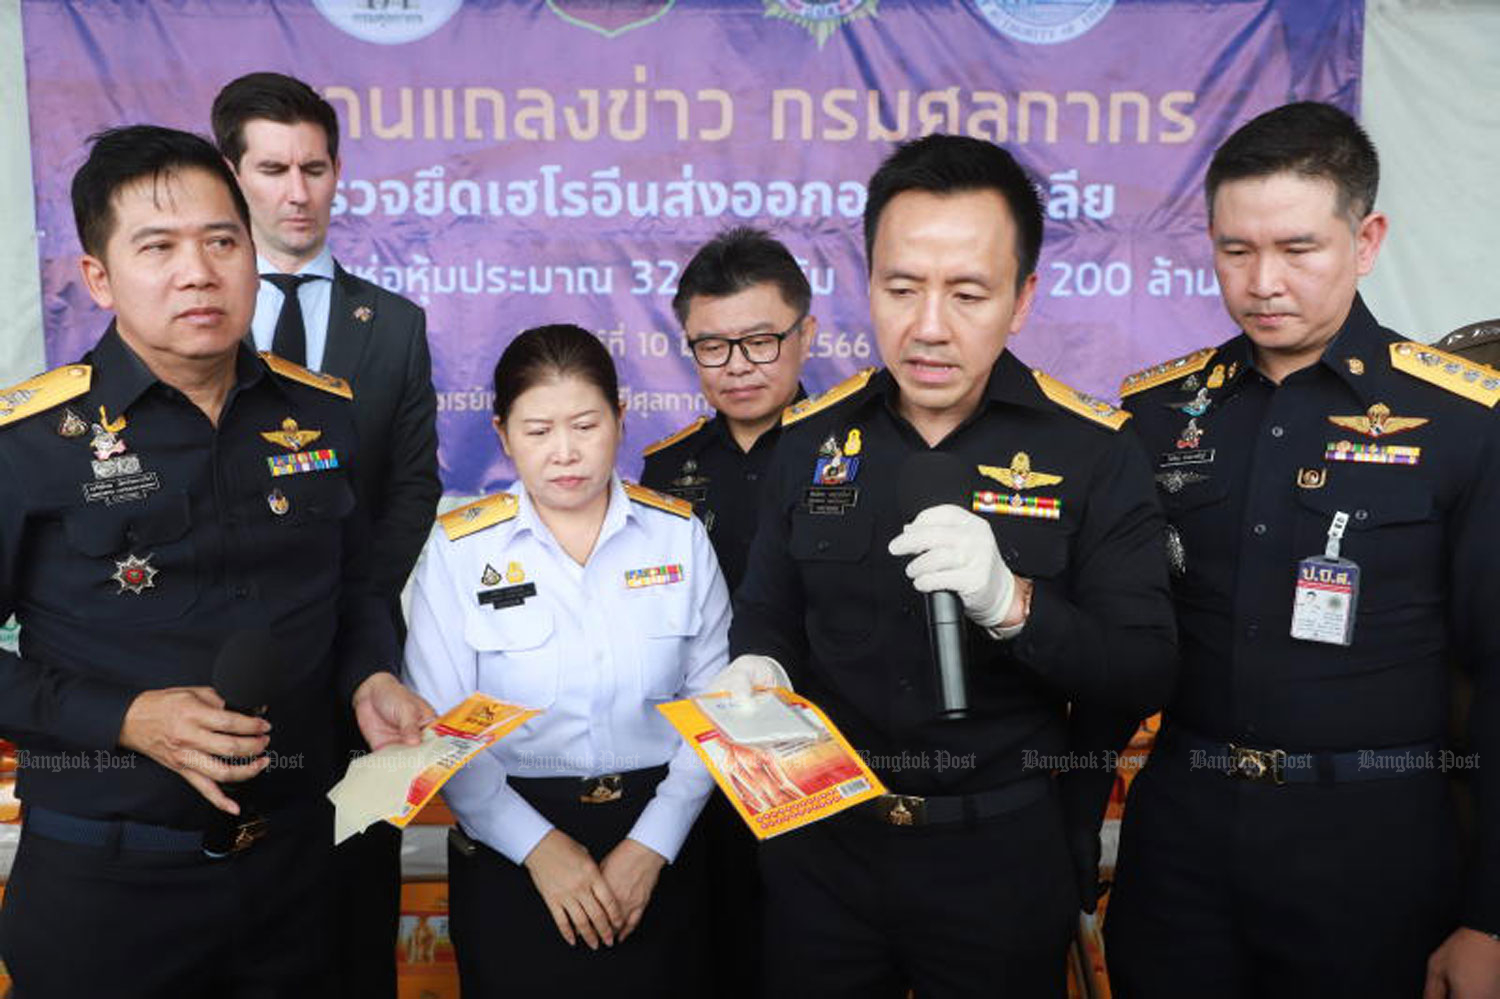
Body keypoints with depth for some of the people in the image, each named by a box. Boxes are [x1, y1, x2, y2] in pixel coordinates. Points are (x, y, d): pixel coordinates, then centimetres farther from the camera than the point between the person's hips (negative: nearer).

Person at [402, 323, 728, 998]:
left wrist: (652, 845, -10)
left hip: (657, 848, 2)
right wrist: (539, 845, -14)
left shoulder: (679, 535, -2)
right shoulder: (459, 549, -6)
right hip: (511, 854, -1)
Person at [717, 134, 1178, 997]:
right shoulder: (812, 440, -1)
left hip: (1005, 860, -2)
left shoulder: (1094, 454, -10)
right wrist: (756, 668, -13)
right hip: (823, 851, 3)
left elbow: (1146, 674, -13)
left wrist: (1011, 604, -29)